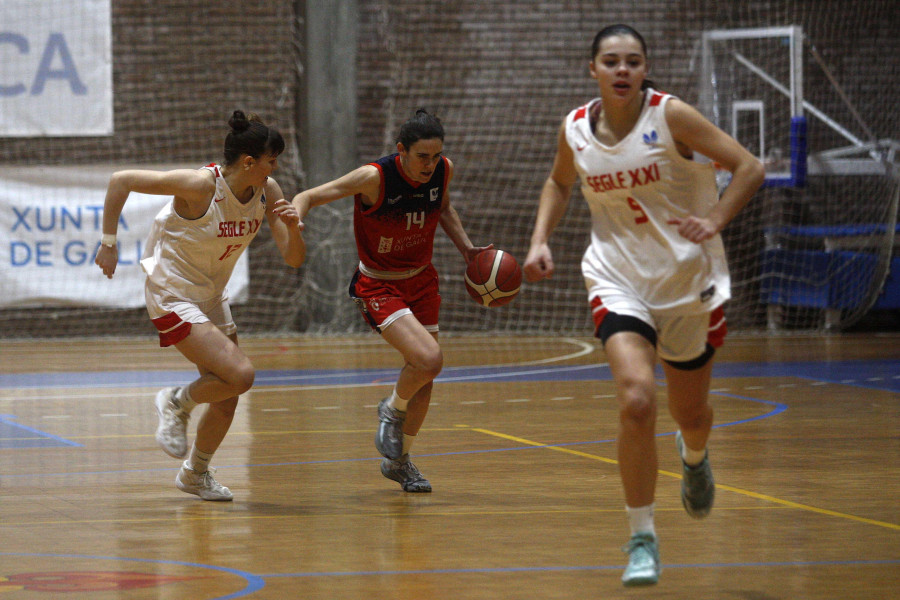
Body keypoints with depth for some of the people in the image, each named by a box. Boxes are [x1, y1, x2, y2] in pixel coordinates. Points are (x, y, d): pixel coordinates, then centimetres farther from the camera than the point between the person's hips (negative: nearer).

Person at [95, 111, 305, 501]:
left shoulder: (267, 192, -6)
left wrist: (293, 227, -24)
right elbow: (121, 180, -21)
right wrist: (109, 243, -18)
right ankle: (177, 403, 7)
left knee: (227, 397, 12)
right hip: (172, 297, -7)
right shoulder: (201, 185, -25)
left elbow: (294, 259, -3)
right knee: (240, 375, -21)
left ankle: (195, 474, 35)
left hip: (211, 298, 8)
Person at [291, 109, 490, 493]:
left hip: (421, 280, 6)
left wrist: (466, 248, 6)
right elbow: (307, 197, -21)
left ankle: (399, 461, 33)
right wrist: (294, 222, -42)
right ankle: (393, 410, 7)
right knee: (429, 359, -25)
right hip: (378, 285, -6)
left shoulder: (443, 170, -9)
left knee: (424, 378, 12)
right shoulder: (375, 177, -26)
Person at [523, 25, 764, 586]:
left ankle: (694, 455, 56)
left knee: (691, 414, 15)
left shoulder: (671, 116, -14)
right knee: (637, 400, -23)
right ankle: (643, 540, -11)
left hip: (689, 282, 0)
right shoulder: (576, 129, -3)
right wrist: (540, 240, 5)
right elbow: (559, 184, 19)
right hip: (620, 282, 1)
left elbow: (750, 167, -12)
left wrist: (713, 221, -25)